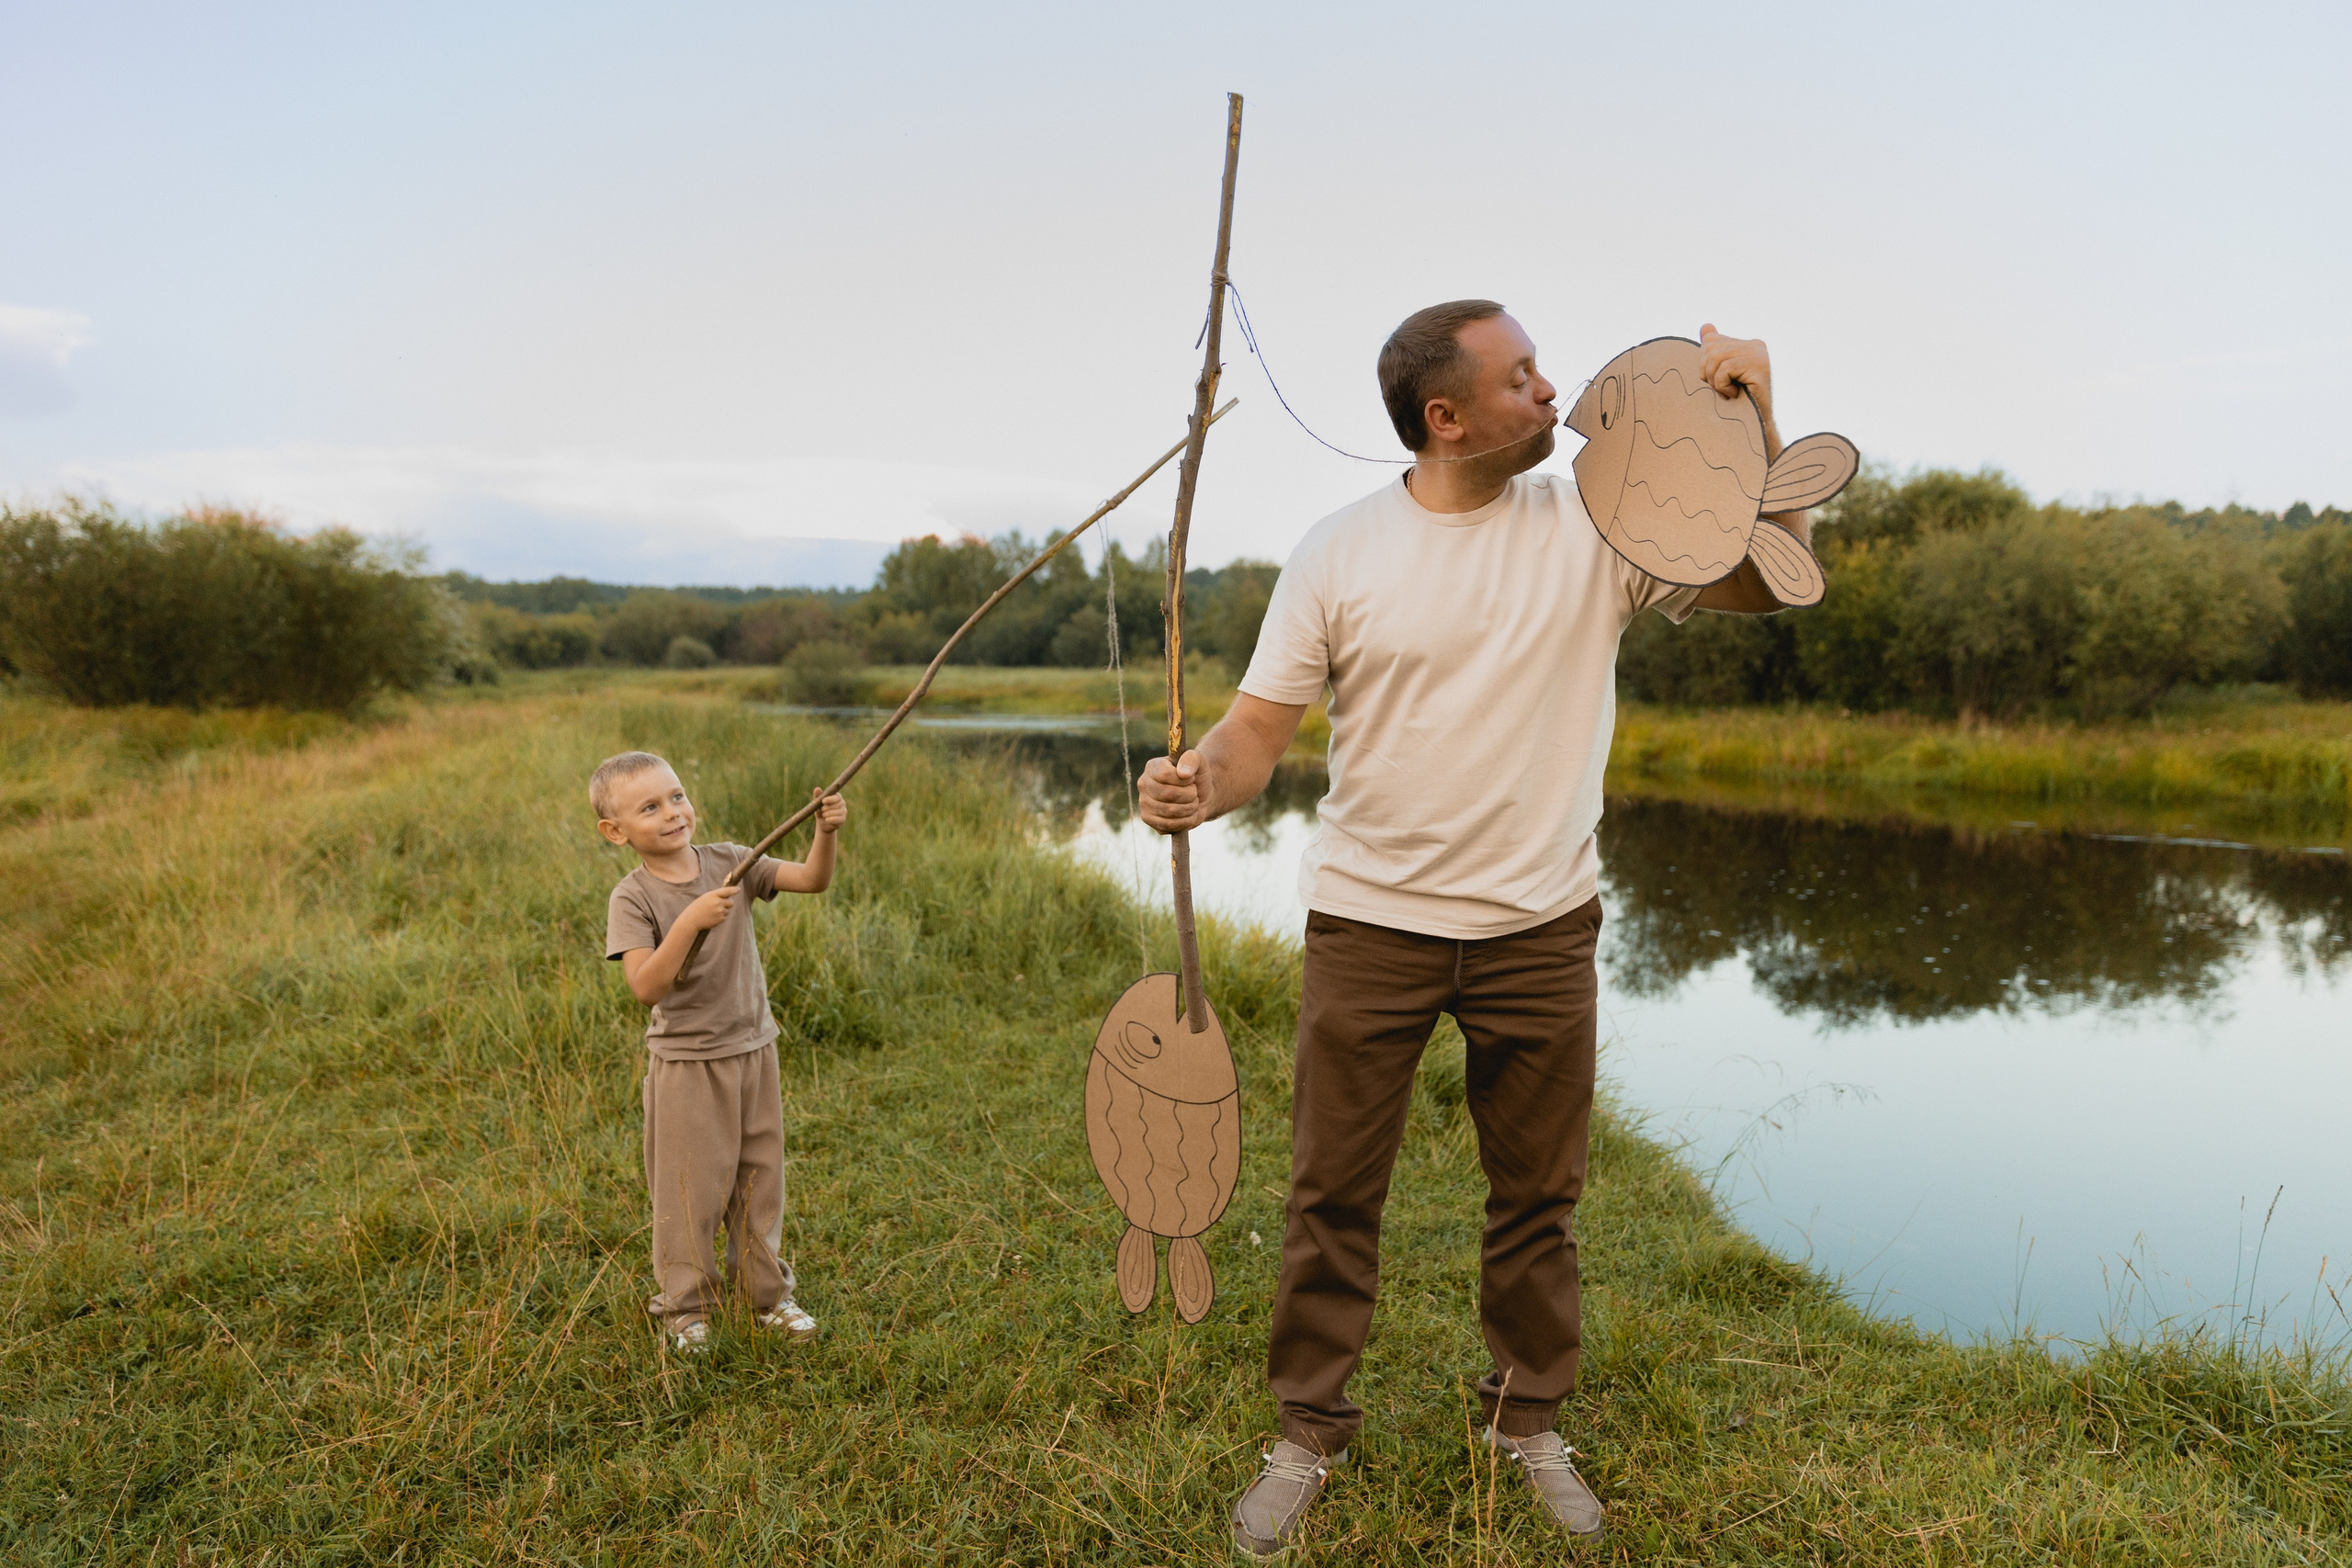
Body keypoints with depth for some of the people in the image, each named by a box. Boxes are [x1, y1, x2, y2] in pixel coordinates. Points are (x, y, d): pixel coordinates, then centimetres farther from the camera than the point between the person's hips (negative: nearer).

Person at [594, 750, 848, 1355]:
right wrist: (692, 920, -36)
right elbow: (646, 987, -26)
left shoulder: (728, 862, -2)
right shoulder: (632, 898, -14)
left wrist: (826, 833, -28)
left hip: (753, 1049, 4)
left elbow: (813, 880, -9)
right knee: (689, 1186, 6)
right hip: (685, 1062, -4)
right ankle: (684, 1306, 26)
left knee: (761, 1177, 15)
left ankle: (765, 1291, 32)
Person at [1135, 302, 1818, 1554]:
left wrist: (1756, 421, -14)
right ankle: (1306, 1436, 26)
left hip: (1540, 922, 2)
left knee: (1538, 1195, 15)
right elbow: (1262, 724, -6)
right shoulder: (1340, 555, -6)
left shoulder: (1596, 527, -2)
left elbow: (1770, 585, -2)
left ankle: (1530, 1425, 37)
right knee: (1332, 1195, 6)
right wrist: (1201, 783, -28)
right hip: (1371, 918, -1)